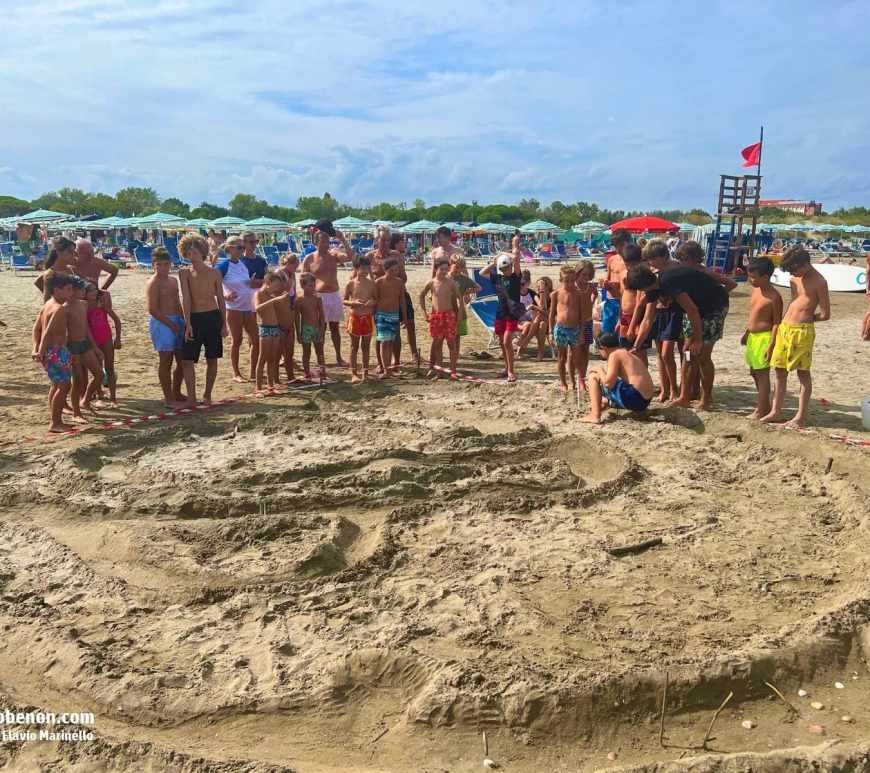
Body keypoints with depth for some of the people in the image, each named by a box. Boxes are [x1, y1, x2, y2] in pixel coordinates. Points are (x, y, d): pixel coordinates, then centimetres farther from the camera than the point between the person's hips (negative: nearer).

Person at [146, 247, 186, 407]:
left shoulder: (173, 281, 15)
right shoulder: (153, 283, -10)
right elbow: (153, 310, -15)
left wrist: (183, 321, 12)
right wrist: (171, 324, -16)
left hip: (177, 322, 8)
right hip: (161, 323, -8)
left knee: (182, 360, 11)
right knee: (166, 361, -2)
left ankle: (176, 393, 26)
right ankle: (168, 399, 5)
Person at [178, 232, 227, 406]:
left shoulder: (214, 273, 3)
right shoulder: (184, 273, 1)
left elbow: (220, 300, 5)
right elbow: (186, 298, -8)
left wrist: (224, 324, 1)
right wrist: (188, 324, -16)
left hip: (213, 317, 1)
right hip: (194, 318, 0)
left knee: (212, 359, 7)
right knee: (187, 360, -5)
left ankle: (207, 395, 19)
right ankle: (191, 398, 0)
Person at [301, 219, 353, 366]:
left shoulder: (334, 254, 4)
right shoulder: (309, 259, -2)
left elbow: (350, 257, -13)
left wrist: (343, 240, -16)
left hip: (334, 295, 3)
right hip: (318, 296, -3)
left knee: (335, 327, 12)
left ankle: (339, 357, 22)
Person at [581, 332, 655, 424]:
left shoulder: (614, 355, -6)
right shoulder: (629, 354, 22)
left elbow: (608, 383, -16)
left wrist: (600, 371, 5)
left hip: (633, 398, -9)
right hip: (645, 402, 9)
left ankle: (595, 416, -5)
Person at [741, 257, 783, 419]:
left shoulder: (773, 296, -17)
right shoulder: (755, 290, 8)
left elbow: (777, 323, -17)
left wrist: (771, 345, -20)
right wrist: (746, 333, 21)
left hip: (764, 337, -9)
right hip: (753, 336, 9)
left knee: (762, 373, -3)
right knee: (754, 372, 18)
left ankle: (762, 410, 5)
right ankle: (763, 404, 32)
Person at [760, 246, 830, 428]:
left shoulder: (818, 282, -9)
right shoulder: (794, 280, 12)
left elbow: (825, 314, -7)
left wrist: (805, 318, 4)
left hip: (803, 331, -7)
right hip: (784, 328, 7)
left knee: (803, 373, 1)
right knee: (780, 371, 10)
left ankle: (801, 417, 7)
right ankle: (776, 411, 19)